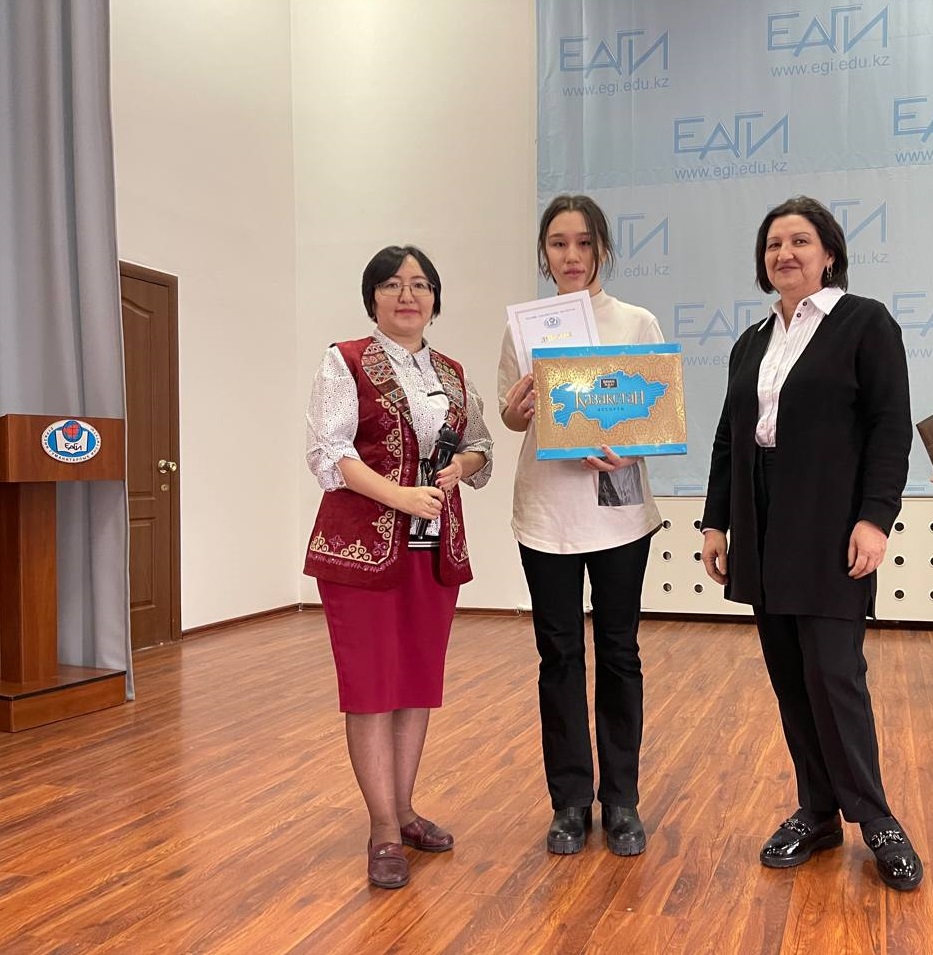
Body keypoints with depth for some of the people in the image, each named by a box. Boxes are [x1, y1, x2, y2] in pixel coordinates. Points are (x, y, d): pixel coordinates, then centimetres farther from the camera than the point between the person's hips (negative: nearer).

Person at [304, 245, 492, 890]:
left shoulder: (452, 373, 14)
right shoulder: (346, 363, -1)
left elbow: (481, 447, 17)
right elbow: (330, 454, -10)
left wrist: (462, 465, -7)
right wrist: (402, 496, -21)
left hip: (437, 547, 5)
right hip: (363, 545, -5)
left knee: (420, 684, 9)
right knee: (371, 686, -2)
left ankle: (403, 810, 23)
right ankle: (384, 830, 7)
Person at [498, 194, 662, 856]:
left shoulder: (637, 323, 2)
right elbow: (512, 415, 8)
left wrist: (628, 447, -18)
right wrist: (516, 412, -15)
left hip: (618, 508, 0)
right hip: (547, 510, 1)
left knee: (619, 653, 7)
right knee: (560, 655, 7)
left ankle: (621, 801, 21)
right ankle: (571, 801, 20)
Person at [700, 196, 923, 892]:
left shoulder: (865, 323, -1)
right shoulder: (752, 344, 16)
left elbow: (891, 427, -8)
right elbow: (730, 438, 16)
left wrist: (875, 517, -16)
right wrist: (717, 522, 12)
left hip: (830, 535, -6)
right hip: (764, 538, 6)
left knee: (833, 674, -6)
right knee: (788, 678, 8)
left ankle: (874, 819, 12)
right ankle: (818, 812, 20)